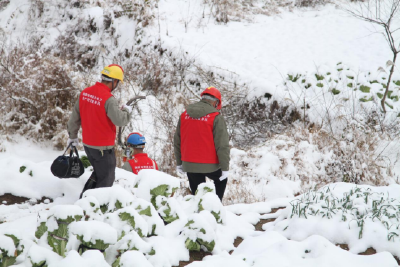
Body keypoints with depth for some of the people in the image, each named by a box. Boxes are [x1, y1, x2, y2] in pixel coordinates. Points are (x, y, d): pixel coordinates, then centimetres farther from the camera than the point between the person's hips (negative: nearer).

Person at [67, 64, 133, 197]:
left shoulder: (85, 93, 2)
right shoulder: (108, 99, -22)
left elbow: (74, 118, 10)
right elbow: (120, 120, -26)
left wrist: (72, 136, 24)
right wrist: (126, 110, -5)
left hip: (87, 144, 8)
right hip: (103, 147, -8)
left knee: (98, 174, 26)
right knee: (106, 180, 6)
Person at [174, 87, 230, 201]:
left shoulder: (184, 115, 5)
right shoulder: (216, 118, -12)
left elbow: (177, 141, 12)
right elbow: (222, 145, -13)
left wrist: (179, 162, 21)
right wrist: (225, 167, -6)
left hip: (189, 165, 4)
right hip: (210, 165, -4)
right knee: (221, 179, 24)